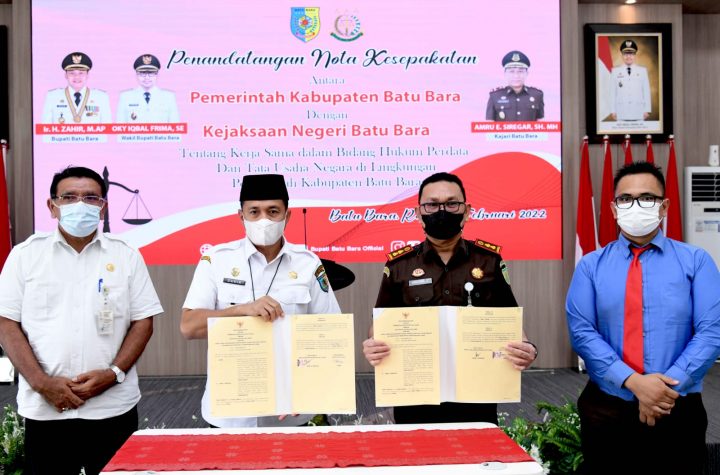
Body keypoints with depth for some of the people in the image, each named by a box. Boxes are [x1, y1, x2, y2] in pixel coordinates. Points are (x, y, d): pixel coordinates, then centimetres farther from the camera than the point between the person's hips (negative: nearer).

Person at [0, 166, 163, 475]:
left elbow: (143, 322, 3)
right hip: (45, 409, 0)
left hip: (113, 408, 0)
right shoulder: (25, 254, 5)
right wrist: (42, 383, -10)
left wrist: (114, 373, -12)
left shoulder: (126, 256, 5)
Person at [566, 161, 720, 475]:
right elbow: (581, 332, -6)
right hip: (606, 410, 1)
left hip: (678, 411, 0)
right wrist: (633, 381, -18)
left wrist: (668, 384, -17)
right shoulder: (591, 265, 3)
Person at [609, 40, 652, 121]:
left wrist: (647, 110, 1)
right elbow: (612, 92, 4)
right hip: (621, 113, 0)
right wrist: (613, 111, -1)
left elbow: (646, 91, 6)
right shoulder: (615, 71, 6)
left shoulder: (642, 71, 7)